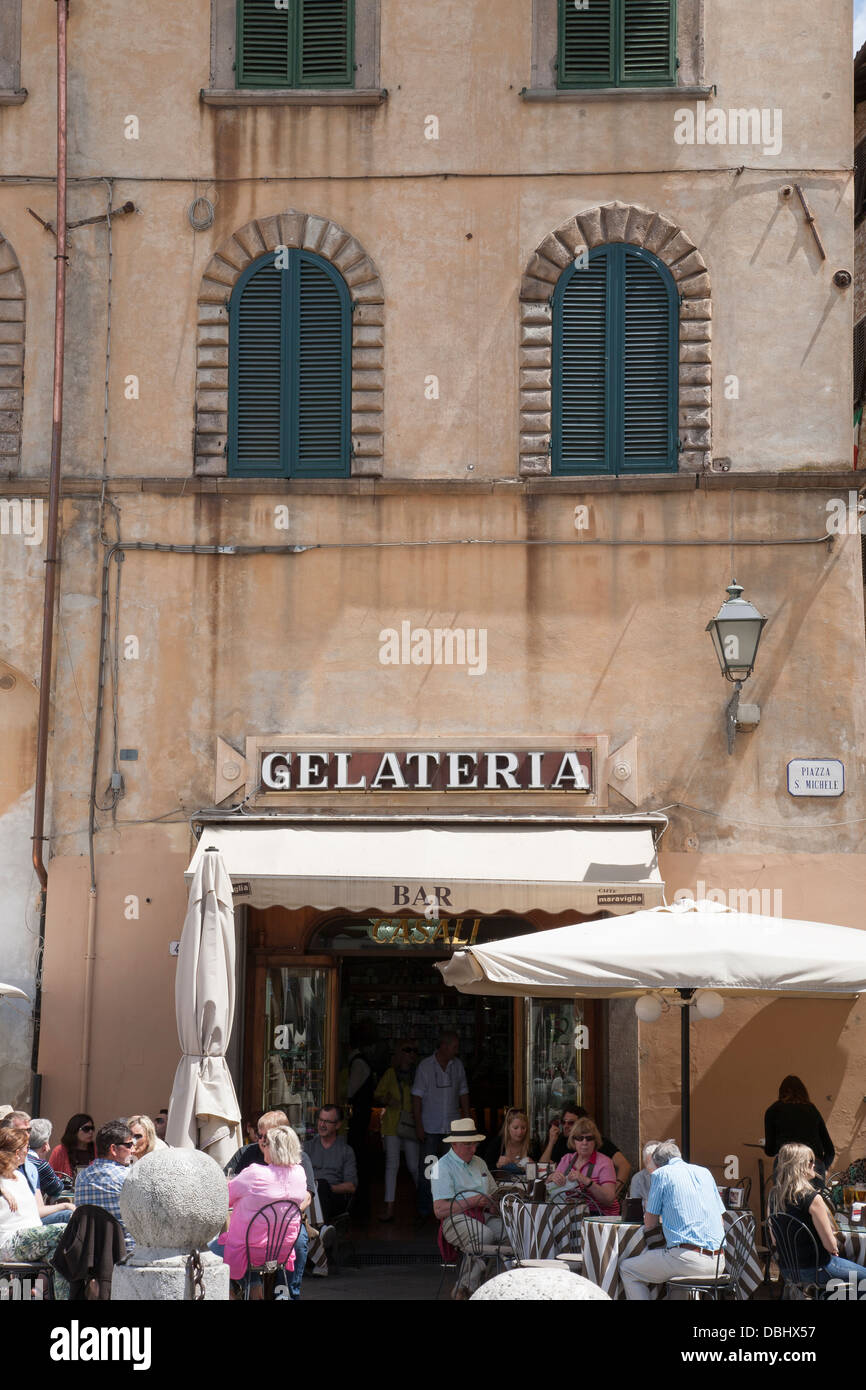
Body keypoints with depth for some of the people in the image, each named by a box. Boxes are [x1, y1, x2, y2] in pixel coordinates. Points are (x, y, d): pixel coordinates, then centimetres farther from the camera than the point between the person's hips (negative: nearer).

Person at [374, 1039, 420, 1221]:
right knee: (392, 1164, -9)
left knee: (414, 1166, 2)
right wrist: (386, 1100, -12)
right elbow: (377, 1096, 8)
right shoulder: (390, 1073, 3)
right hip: (392, 1124, -1)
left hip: (411, 1125, 1)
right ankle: (389, 1208, -7)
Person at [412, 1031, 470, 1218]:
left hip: (453, 1126, 3)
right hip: (430, 1127, -3)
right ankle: (424, 1209, 7)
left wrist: (467, 1119, 10)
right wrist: (418, 1125, -7)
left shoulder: (457, 1065, 7)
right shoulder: (425, 1066, -4)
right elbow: (417, 1096, -3)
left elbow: (463, 1092, 14)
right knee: (427, 1169, -1)